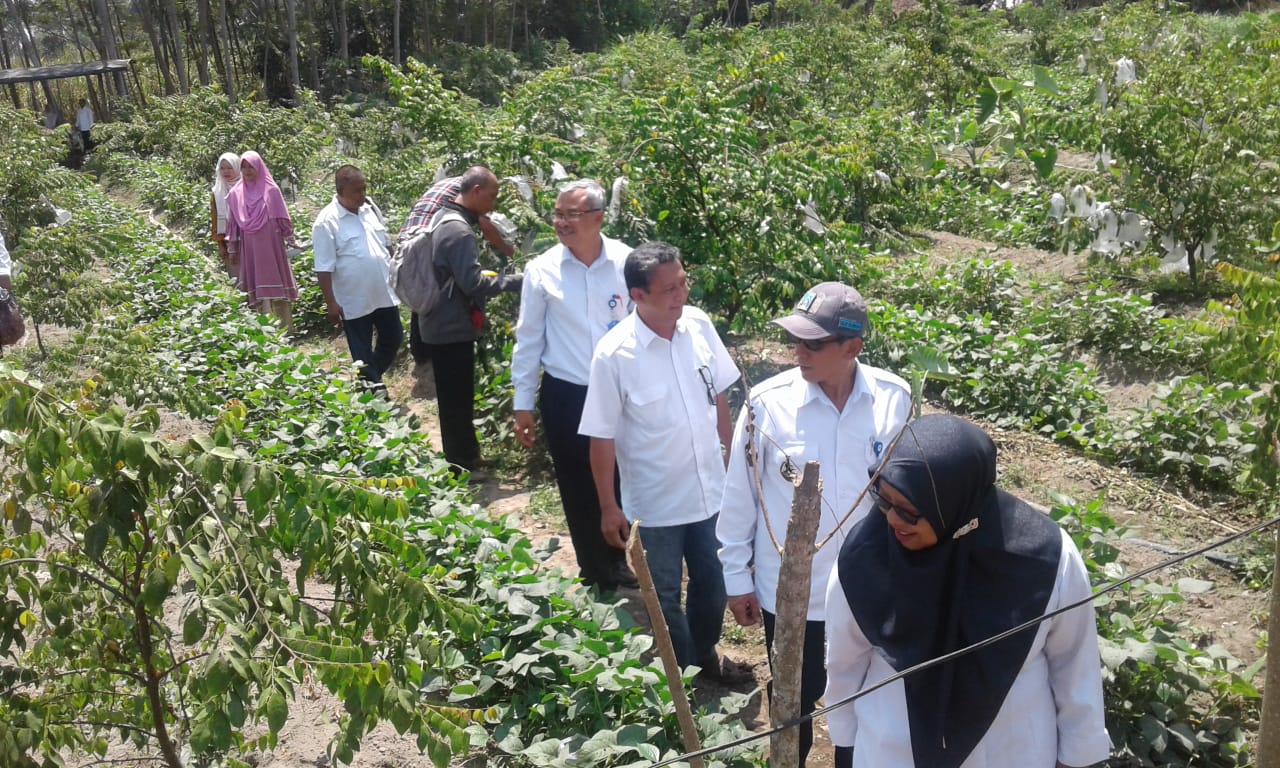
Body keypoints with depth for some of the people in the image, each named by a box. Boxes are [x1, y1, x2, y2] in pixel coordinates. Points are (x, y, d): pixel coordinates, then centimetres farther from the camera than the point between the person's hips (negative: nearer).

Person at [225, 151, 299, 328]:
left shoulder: (271, 190, -3)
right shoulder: (235, 193, 5)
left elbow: (282, 218, 0)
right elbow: (233, 223, 9)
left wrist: (292, 240, 1)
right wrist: (232, 248, 11)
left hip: (271, 245, -2)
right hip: (250, 248, 2)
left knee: (275, 282, -1)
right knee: (257, 285, 2)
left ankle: (283, 327, 4)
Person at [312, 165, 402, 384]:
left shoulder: (370, 208, 3)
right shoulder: (327, 222, -16)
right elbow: (324, 268, -15)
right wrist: (331, 303, -16)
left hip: (384, 293, 6)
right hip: (354, 302, -6)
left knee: (393, 339, 18)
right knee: (362, 354, 6)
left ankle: (372, 380, 39)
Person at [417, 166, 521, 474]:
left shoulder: (444, 220, 9)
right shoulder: (459, 231, -23)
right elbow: (473, 284, -24)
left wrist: (490, 276, 12)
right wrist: (514, 281, -16)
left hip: (441, 325, 10)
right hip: (452, 329, -10)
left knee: (455, 399, 21)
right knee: (457, 402, 3)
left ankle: (465, 456, 34)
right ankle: (462, 468, 15)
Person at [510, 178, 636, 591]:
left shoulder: (626, 262, -8)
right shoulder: (542, 270, -7)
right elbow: (528, 339, 0)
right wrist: (523, 404, 2)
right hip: (565, 397, 0)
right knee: (578, 491, 12)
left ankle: (616, 563, 38)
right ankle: (595, 574, 33)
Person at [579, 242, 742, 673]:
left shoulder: (699, 325, -10)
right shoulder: (613, 355, -22)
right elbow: (602, 436, -13)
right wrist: (609, 508, -8)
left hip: (711, 490, 4)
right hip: (655, 504, -4)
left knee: (713, 585, 23)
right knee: (664, 599, 16)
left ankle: (705, 654, 50)